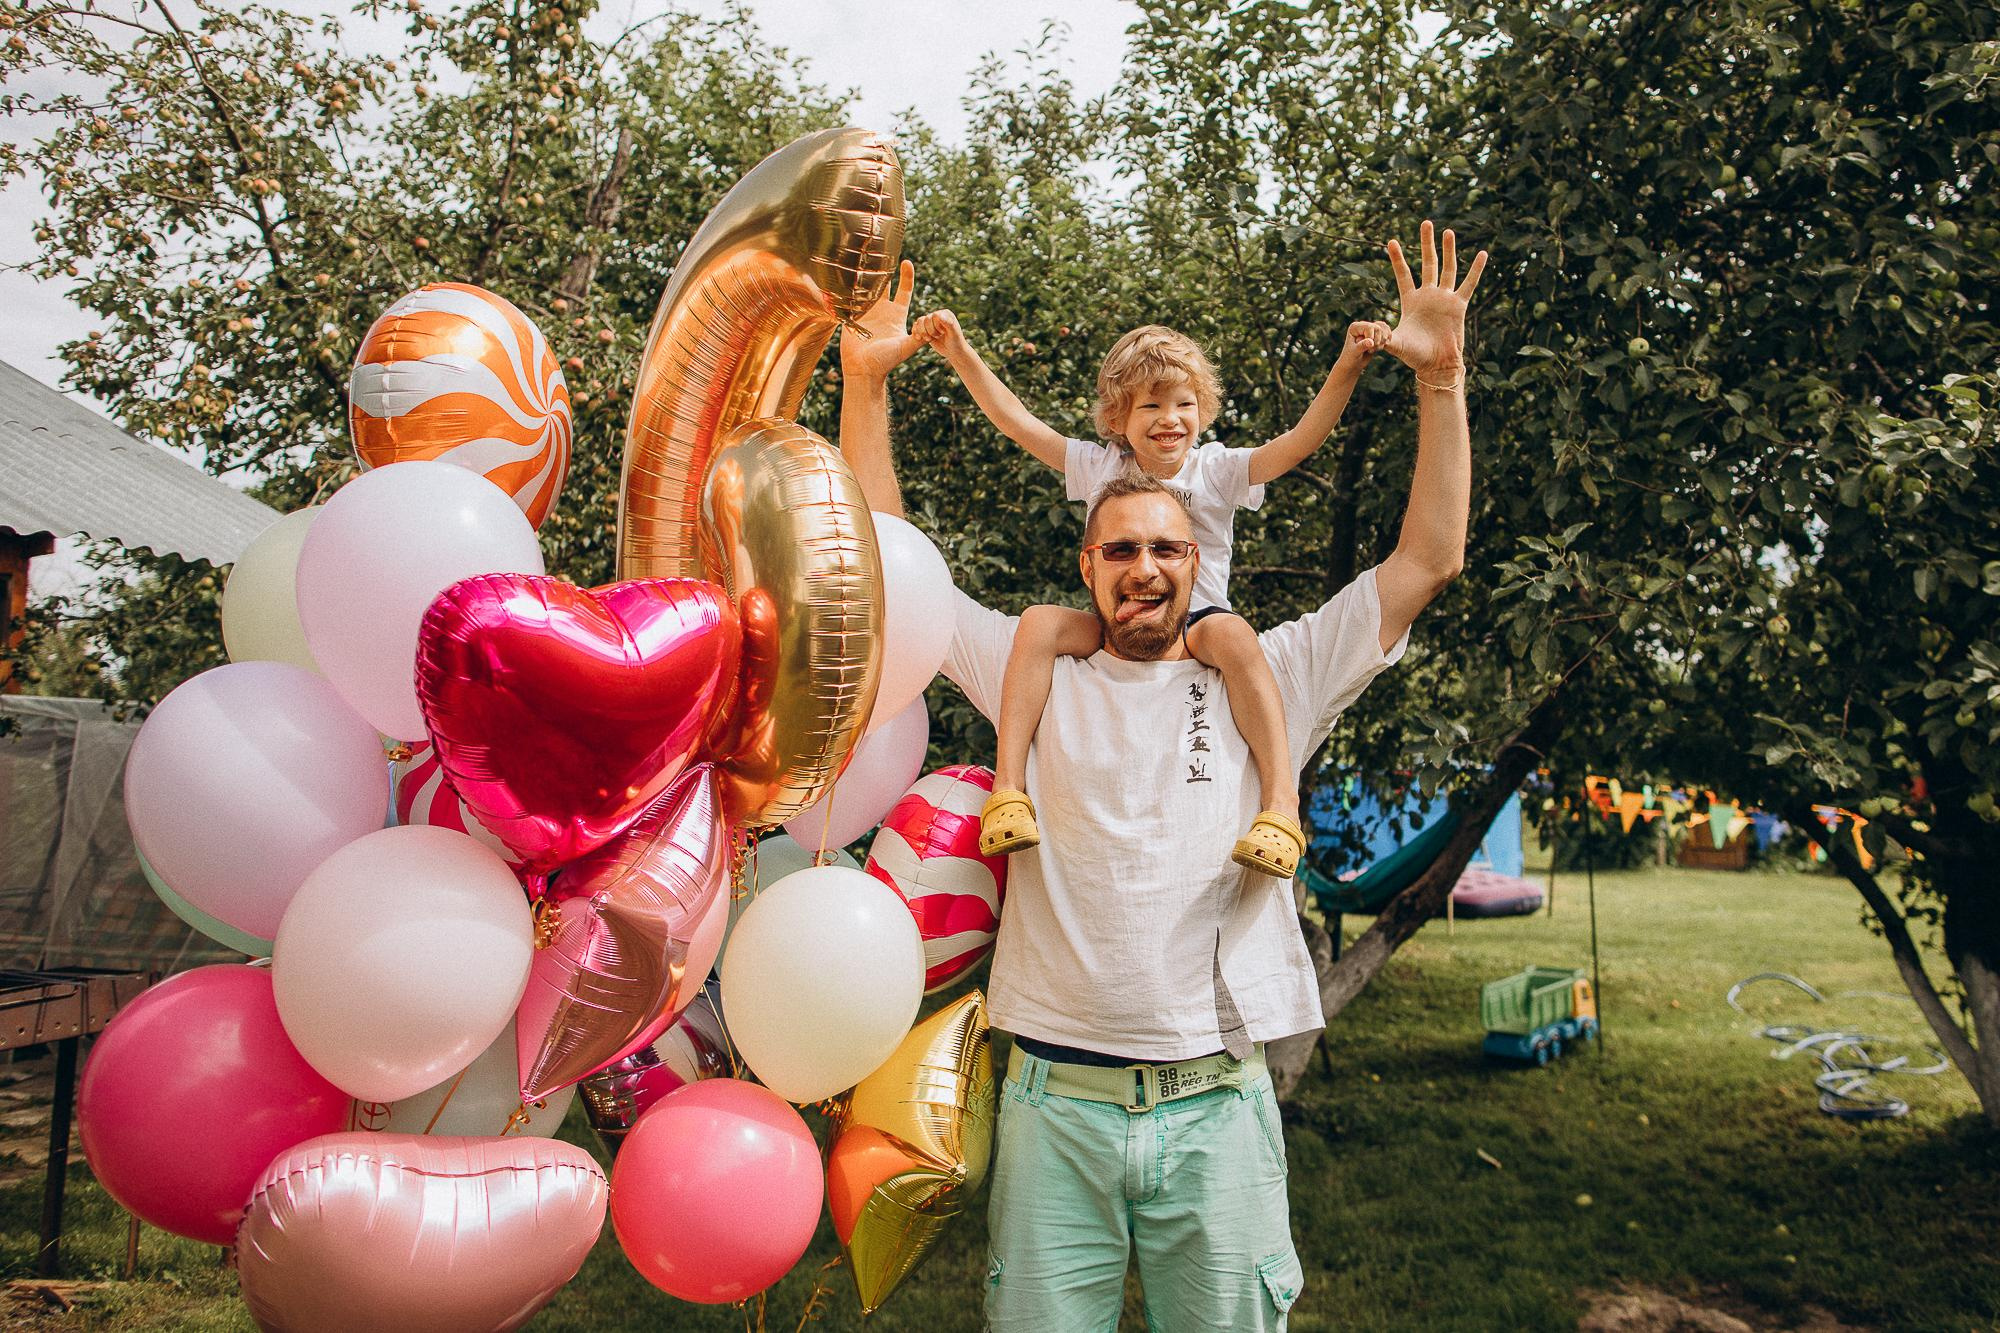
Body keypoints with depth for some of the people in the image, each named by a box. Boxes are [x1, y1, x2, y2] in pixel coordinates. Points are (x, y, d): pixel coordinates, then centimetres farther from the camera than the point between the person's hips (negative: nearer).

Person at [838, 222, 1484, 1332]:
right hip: (1053, 1103, 0)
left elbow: (1426, 561, 4)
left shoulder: (1261, 685, 6)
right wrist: (865, 384, -1)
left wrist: (1440, 377, -2)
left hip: (1216, 1107, 0)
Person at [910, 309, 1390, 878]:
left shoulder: (1217, 470, 2)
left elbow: (1301, 440, -11)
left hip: (1196, 624, -2)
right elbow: (1016, 421, 4)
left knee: (1231, 632, -37)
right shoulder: (1100, 466, 7)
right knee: (1040, 621, -26)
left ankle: (1280, 801, -39)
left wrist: (1348, 366, -25)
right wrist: (961, 355, -3)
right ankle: (1007, 788, -28)